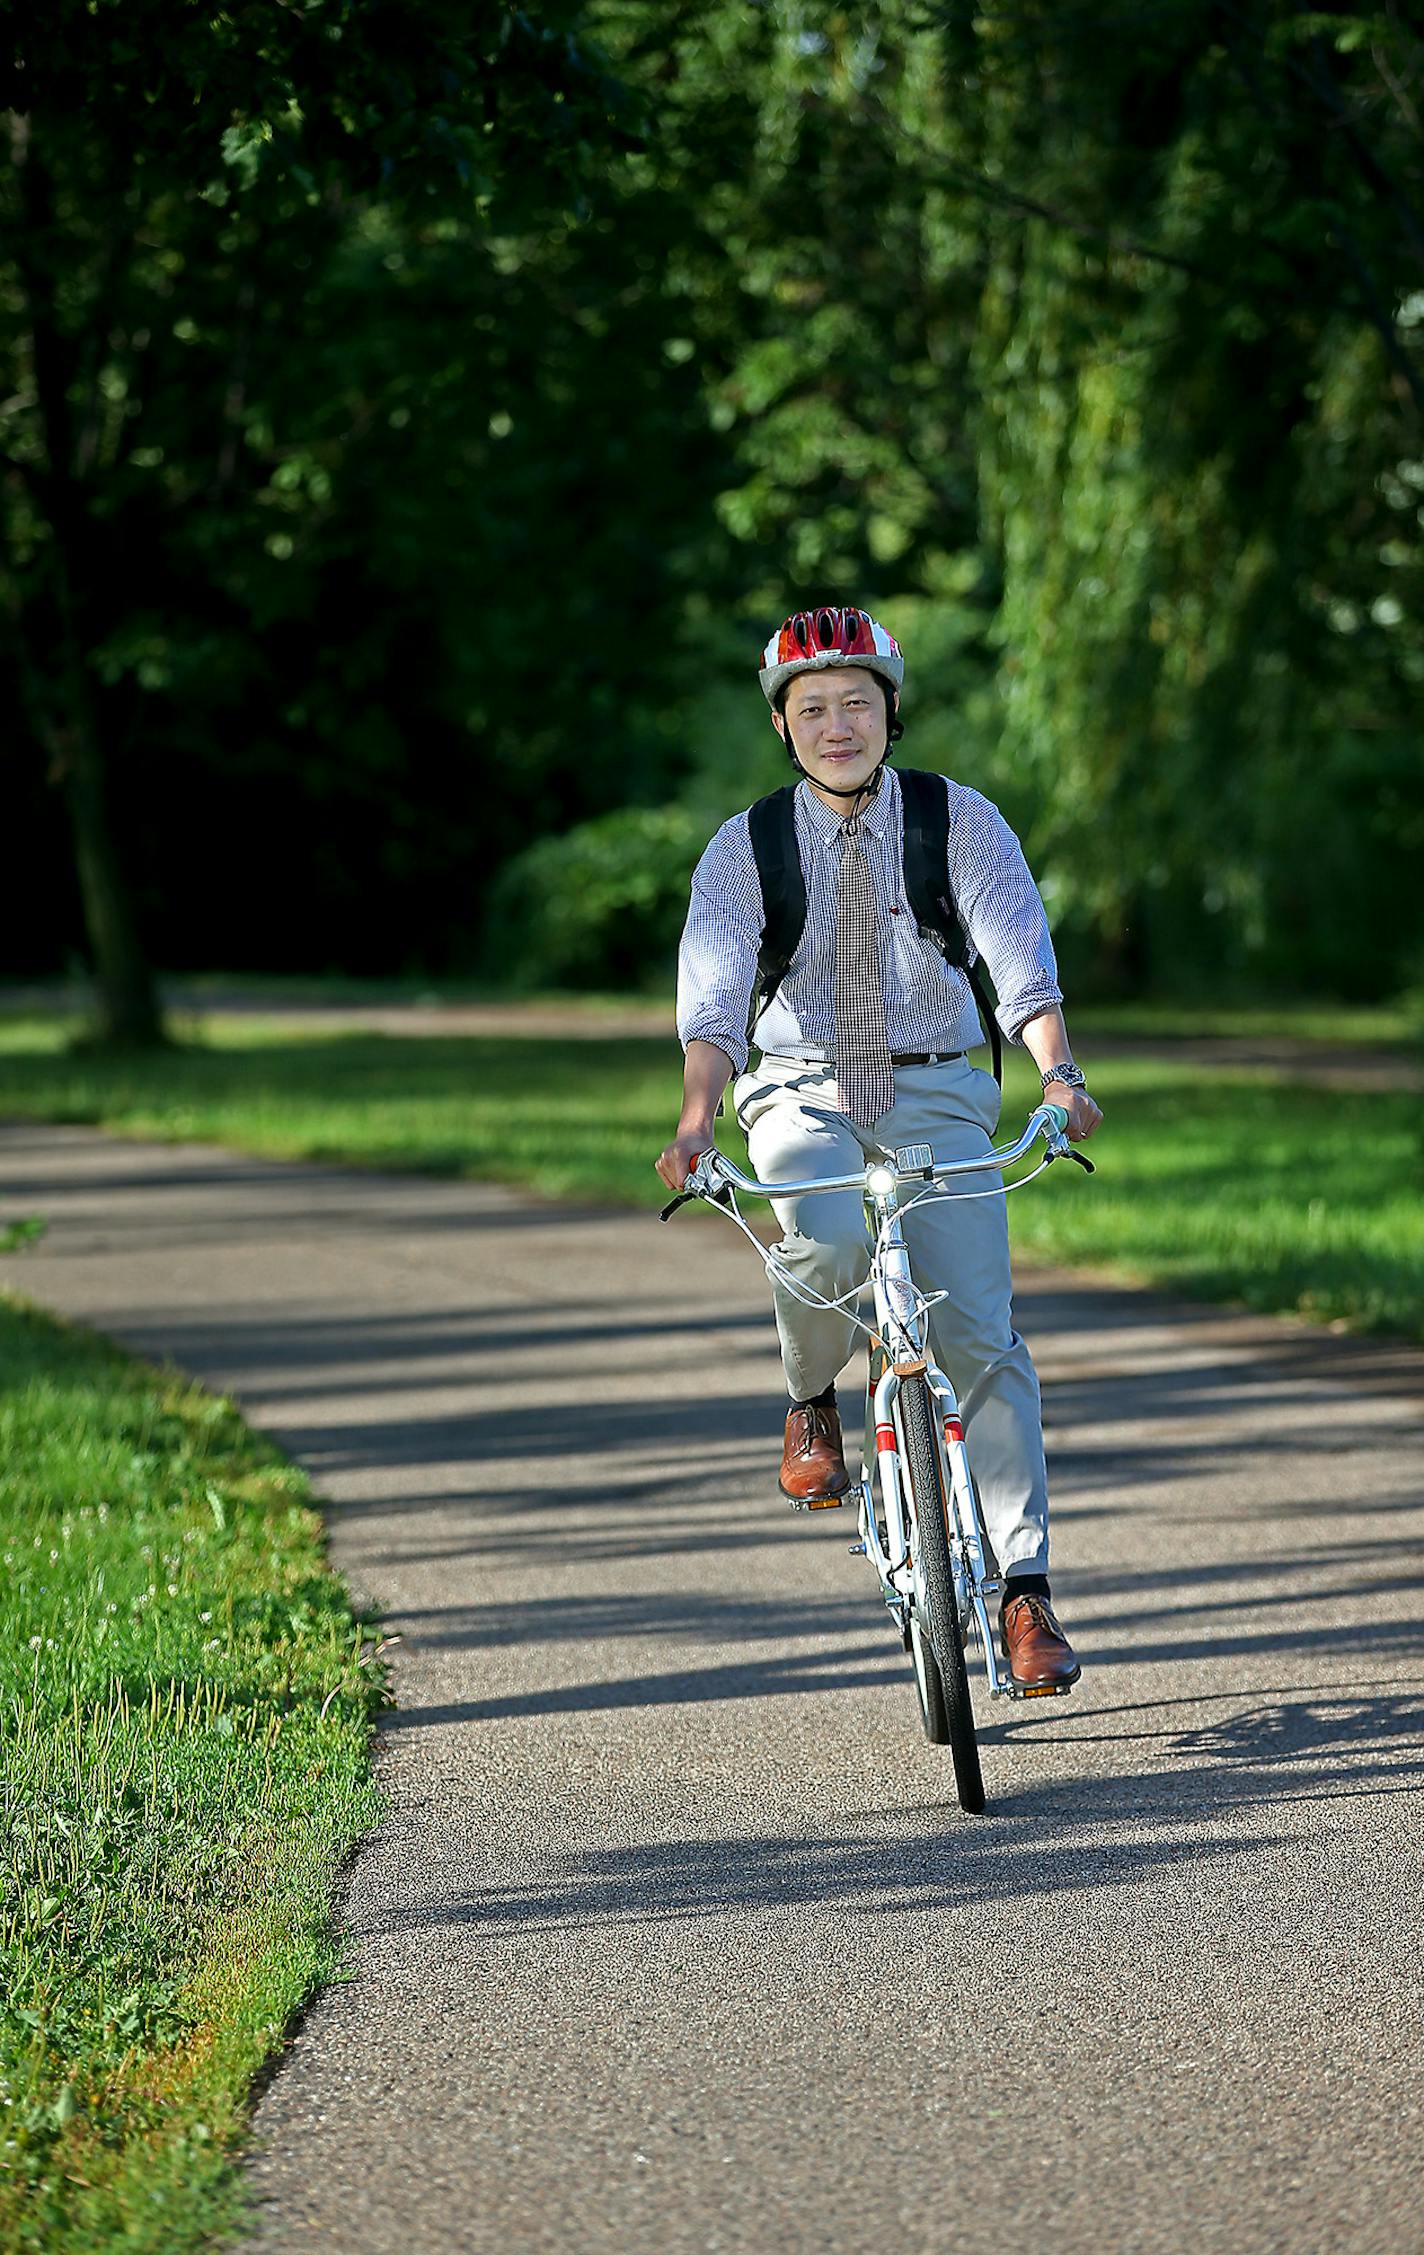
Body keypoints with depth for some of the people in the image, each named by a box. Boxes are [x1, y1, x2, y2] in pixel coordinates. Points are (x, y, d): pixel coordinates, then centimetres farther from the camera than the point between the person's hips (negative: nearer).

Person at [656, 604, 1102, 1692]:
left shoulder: (962, 822, -2)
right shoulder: (745, 848, -1)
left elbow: (1021, 954, -14)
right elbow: (712, 992, -13)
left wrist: (1060, 1074, -33)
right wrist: (697, 1118, -31)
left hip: (936, 1093, 1)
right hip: (802, 1092, 0)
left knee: (978, 1334, -11)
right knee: (827, 1245, -33)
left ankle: (1026, 1590, -6)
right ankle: (813, 1401, -1)